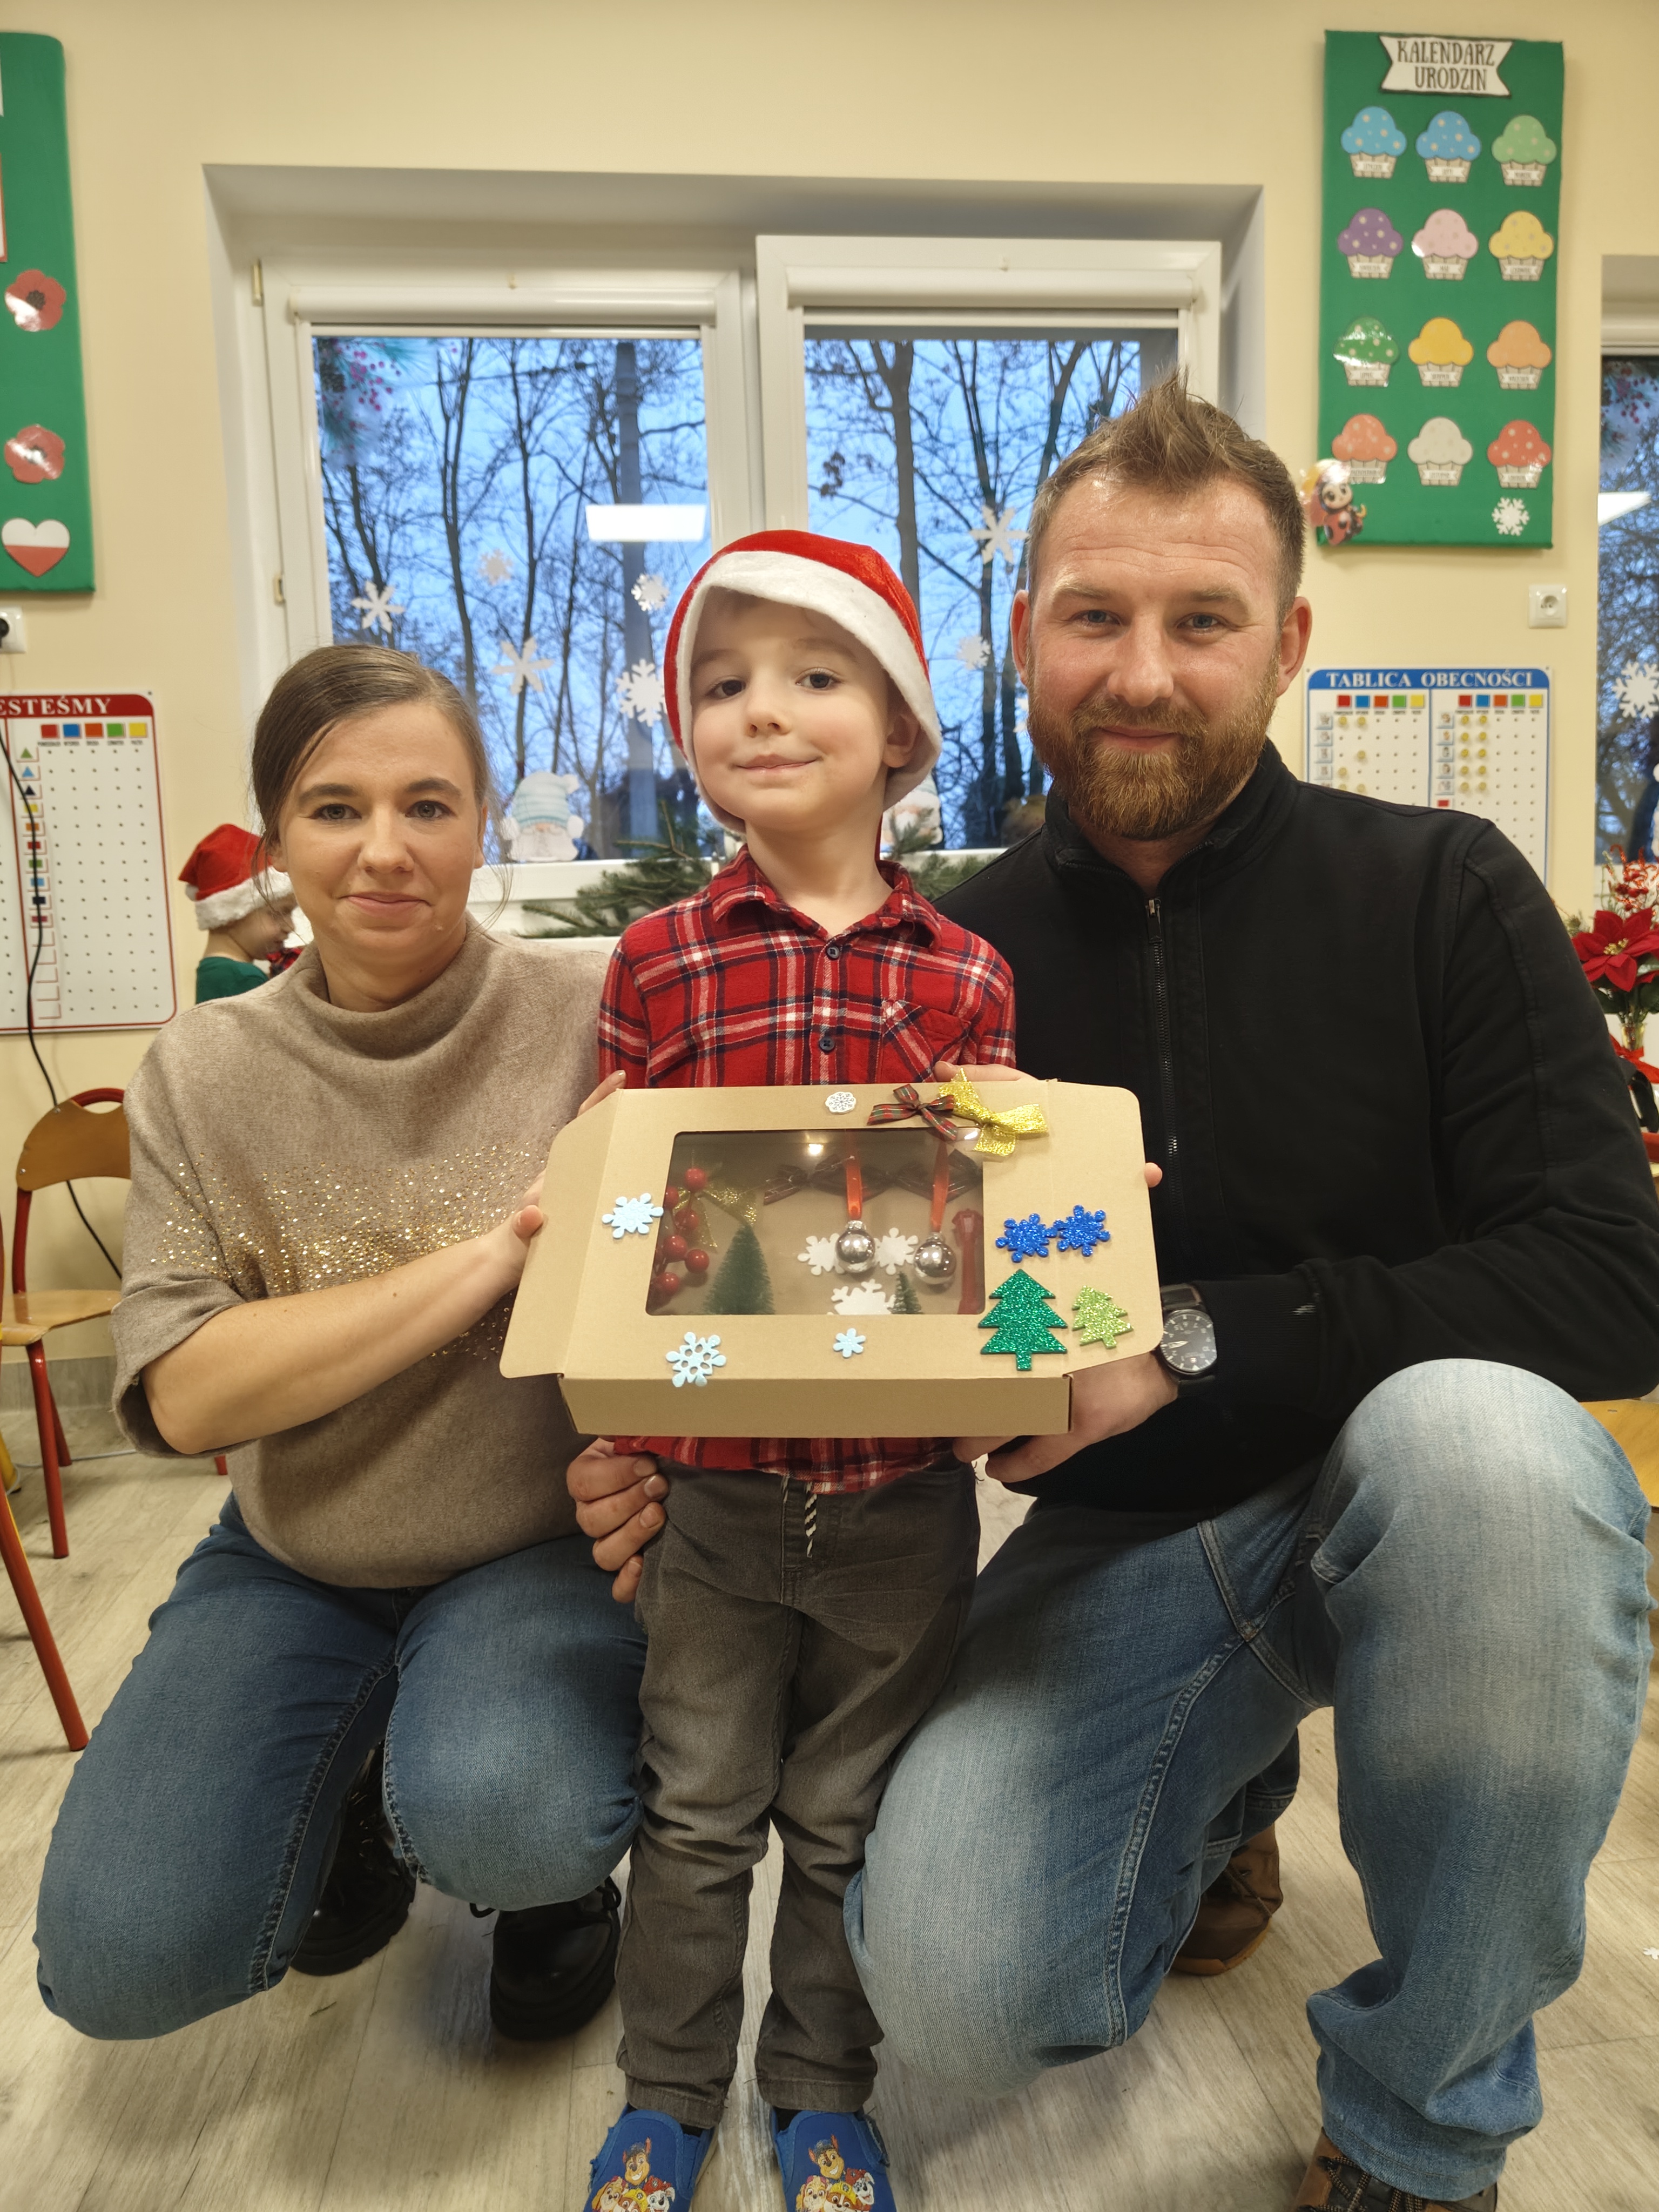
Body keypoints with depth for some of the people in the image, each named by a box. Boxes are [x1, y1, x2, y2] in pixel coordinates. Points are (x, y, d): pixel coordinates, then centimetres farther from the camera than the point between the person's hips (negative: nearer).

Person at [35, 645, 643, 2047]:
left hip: (544, 1550, -2)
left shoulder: (594, 1012, -12)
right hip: (293, 1564, 3)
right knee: (120, 1961, -9)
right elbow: (182, 1396, -14)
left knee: (501, 1818, -30)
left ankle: (559, 1868, 9)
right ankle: (360, 1796, 23)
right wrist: (494, 1255, -23)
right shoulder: (203, 1076, -4)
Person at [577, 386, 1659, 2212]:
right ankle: (1216, 1782, 20)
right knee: (953, 1994, -17)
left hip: (1397, 1512, -1)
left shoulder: (1439, 892, -9)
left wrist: (1194, 1335, -25)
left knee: (1477, 1429, -36)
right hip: (1114, 1549, 2)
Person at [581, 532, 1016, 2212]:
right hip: (705, 1481, 0)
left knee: (851, 1817, 18)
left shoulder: (965, 975, -1)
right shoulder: (655, 964, -2)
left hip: (903, 1486, 1)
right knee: (696, 1808, 17)